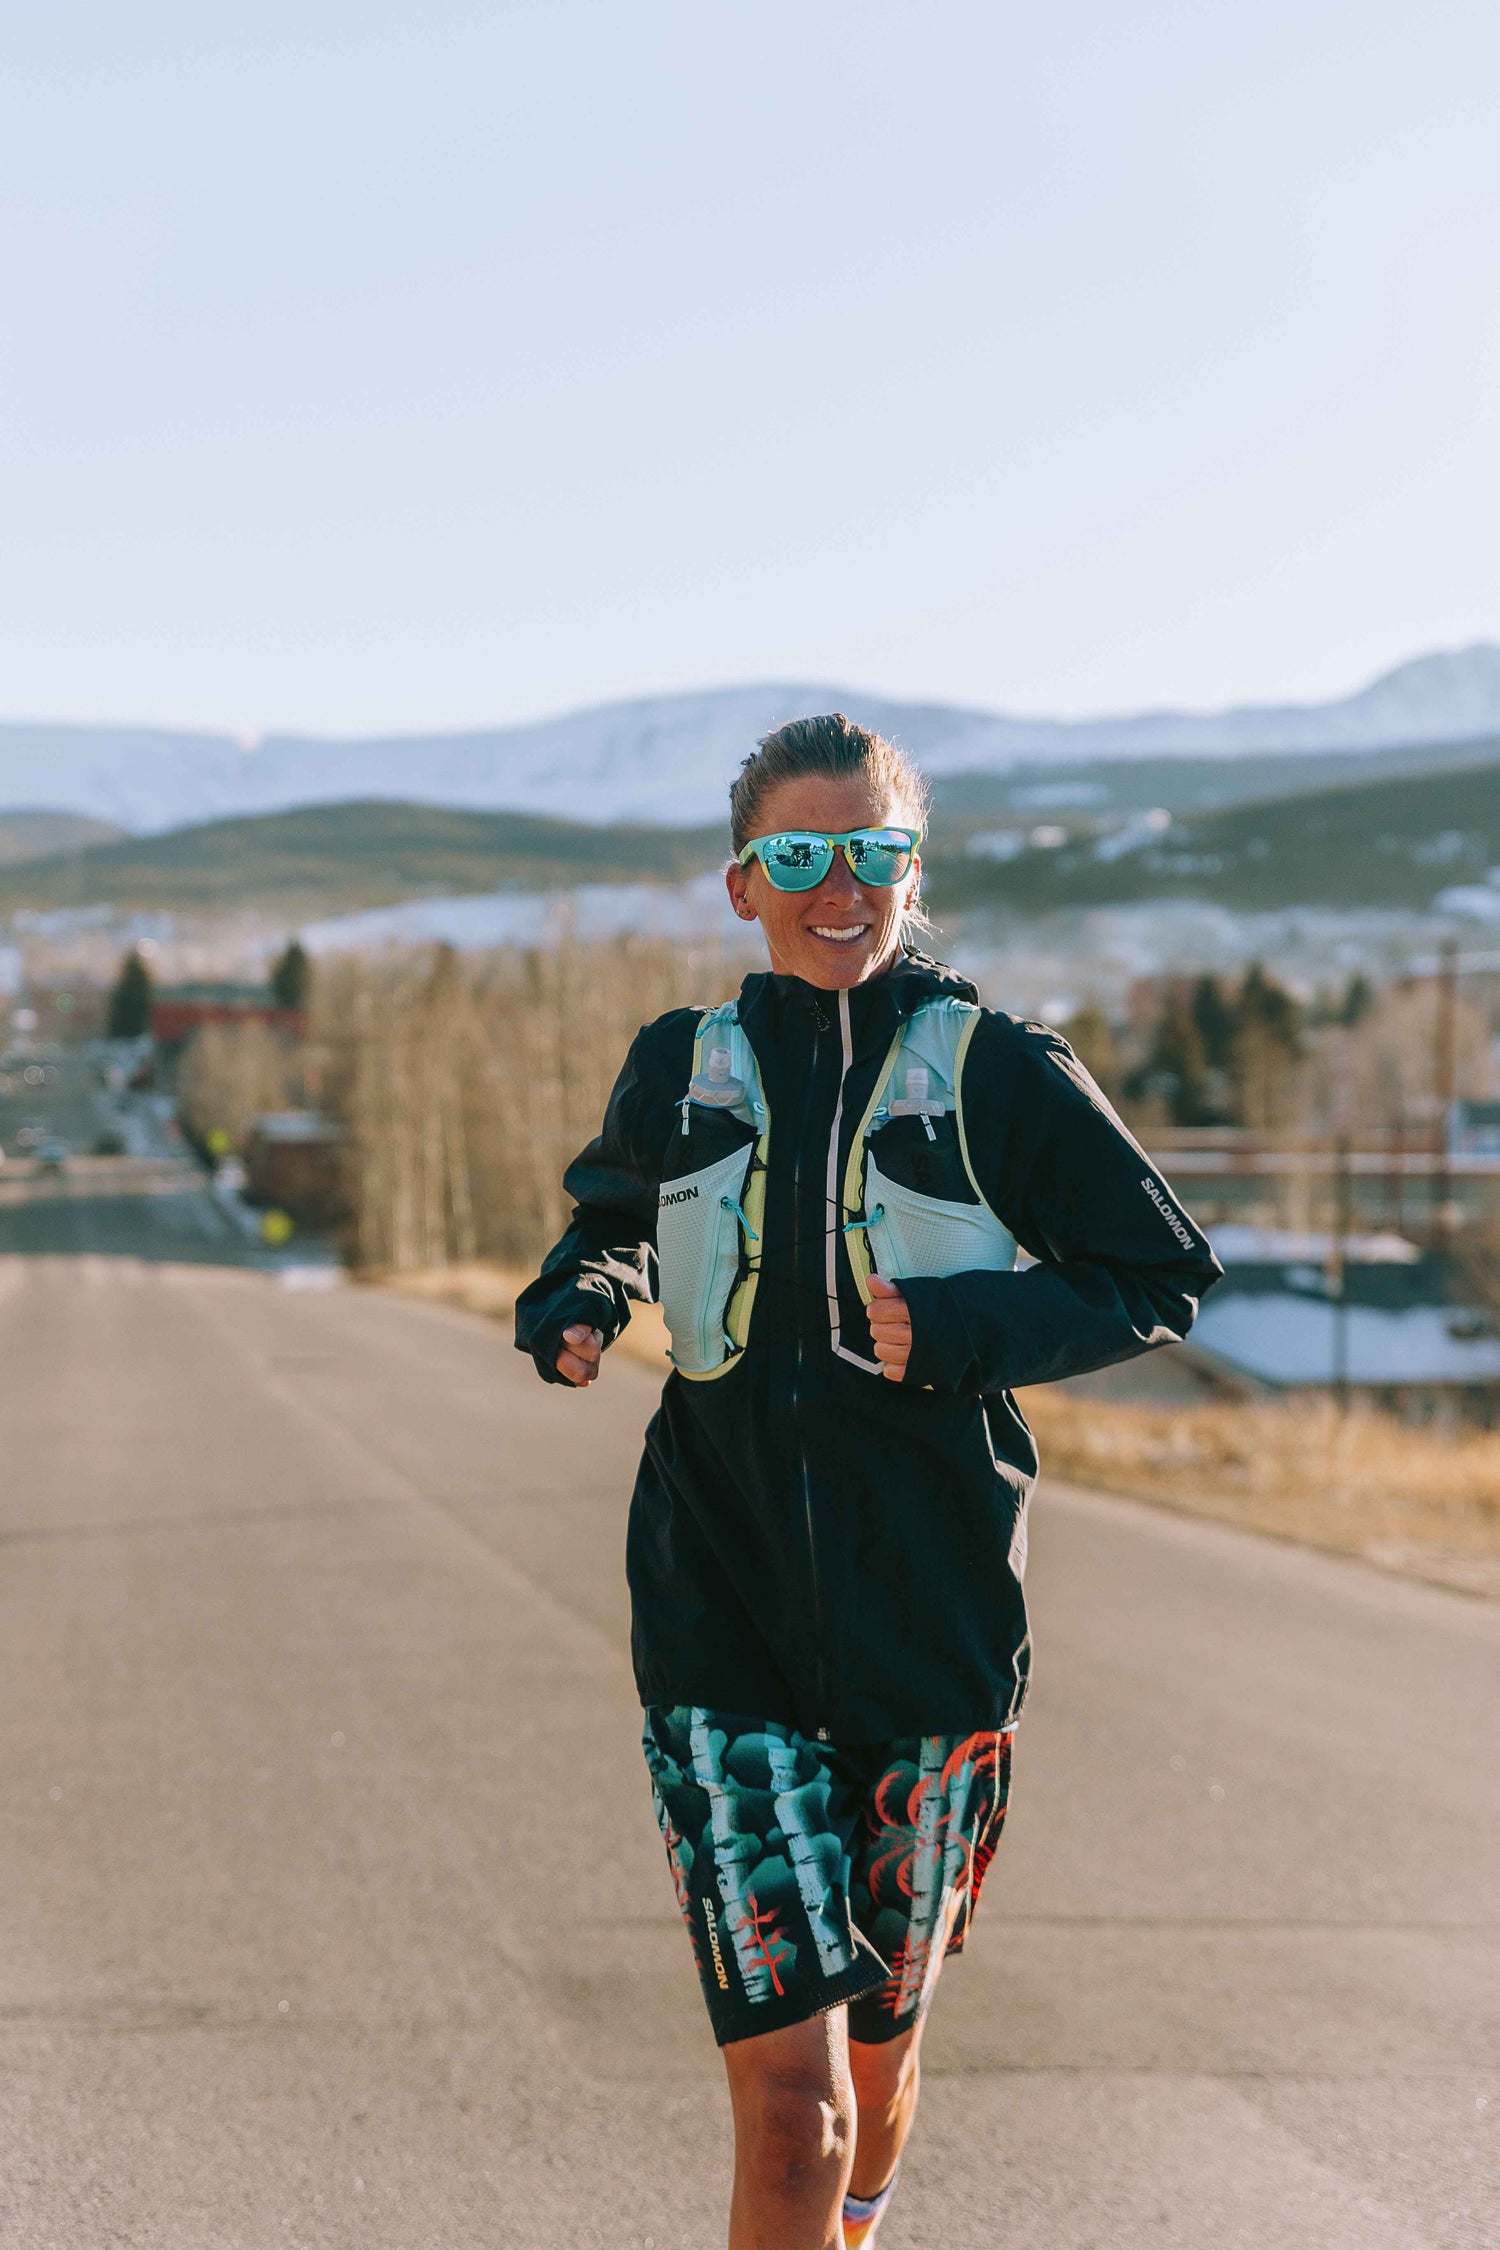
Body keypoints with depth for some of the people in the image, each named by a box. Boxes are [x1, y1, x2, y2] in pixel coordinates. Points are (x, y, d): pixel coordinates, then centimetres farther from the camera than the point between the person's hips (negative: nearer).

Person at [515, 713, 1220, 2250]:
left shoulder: (996, 1073, -2)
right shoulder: (680, 1070, 5)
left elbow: (1166, 1280, 2)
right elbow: (612, 1220, 24)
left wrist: (965, 1330, -14)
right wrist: (580, 1301, 1)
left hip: (930, 1619, 0)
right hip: (721, 1618, 0)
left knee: (876, 2060, 18)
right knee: (789, 2109, -12)